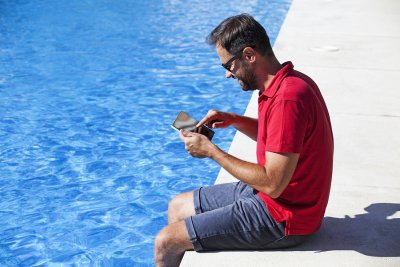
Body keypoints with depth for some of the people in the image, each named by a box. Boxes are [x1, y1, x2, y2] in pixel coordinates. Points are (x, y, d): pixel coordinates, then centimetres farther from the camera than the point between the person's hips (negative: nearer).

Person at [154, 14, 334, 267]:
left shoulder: (287, 100, -28)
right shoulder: (290, 82, 3)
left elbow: (272, 184, -27)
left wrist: (211, 151, -18)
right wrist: (234, 120, 3)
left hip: (283, 218, -10)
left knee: (166, 243, -9)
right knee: (177, 207, 18)